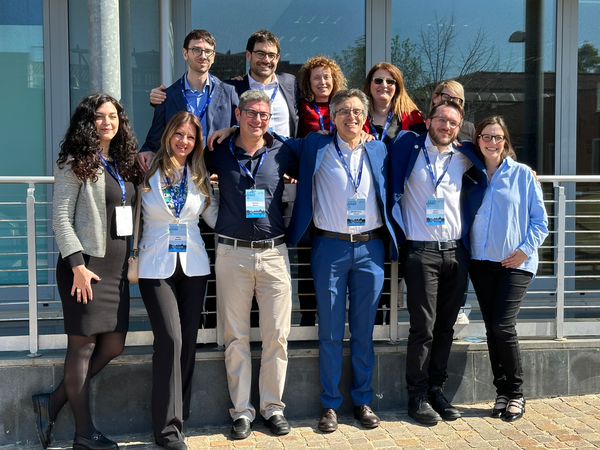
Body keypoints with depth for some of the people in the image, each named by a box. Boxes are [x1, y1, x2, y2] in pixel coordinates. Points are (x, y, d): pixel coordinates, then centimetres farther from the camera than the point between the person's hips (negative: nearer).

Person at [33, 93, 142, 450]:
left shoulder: (124, 164, 15)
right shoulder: (76, 163, -5)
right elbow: (61, 218, -10)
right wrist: (77, 265, -16)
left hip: (117, 268, 7)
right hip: (86, 266, -7)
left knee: (113, 347, 7)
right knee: (84, 345, -1)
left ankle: (52, 404, 21)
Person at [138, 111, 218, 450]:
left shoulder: (200, 177, 9)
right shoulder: (147, 172, -1)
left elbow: (216, 217, 11)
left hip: (193, 265, 4)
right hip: (156, 266, -4)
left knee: (188, 341, 5)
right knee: (170, 339, -12)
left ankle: (179, 415, 18)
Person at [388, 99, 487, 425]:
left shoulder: (463, 157, 11)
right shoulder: (409, 147, 2)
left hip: (456, 252, 4)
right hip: (421, 252, -4)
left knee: (446, 326, 9)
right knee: (423, 327, -4)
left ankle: (436, 389, 20)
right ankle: (418, 395, 6)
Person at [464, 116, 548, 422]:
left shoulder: (522, 175, 0)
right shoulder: (470, 176, 8)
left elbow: (539, 219, 1)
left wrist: (526, 249, -9)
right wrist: (466, 249, 2)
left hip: (516, 263, -3)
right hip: (481, 262, 4)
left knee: (502, 325, -12)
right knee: (492, 328, 6)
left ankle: (515, 393, 6)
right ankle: (502, 391, 19)